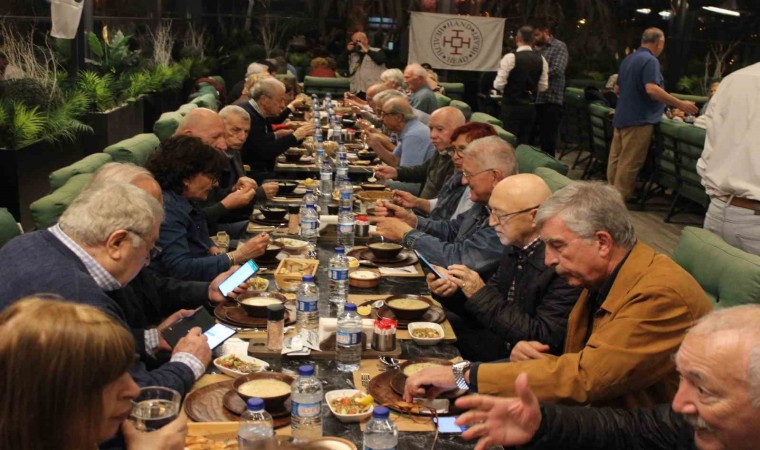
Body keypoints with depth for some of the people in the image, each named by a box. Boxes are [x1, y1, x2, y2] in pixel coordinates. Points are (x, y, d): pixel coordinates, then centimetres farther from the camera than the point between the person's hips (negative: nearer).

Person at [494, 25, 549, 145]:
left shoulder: (510, 57, -13)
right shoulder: (541, 60, 3)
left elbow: (499, 84, -13)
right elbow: (543, 86, 7)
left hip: (512, 106, -5)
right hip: (530, 107, 5)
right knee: (524, 142, 12)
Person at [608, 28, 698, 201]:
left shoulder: (628, 59, 14)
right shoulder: (650, 60, -13)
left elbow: (618, 88, 24)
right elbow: (652, 89, -26)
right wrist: (680, 104, -22)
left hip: (621, 117, 9)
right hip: (638, 120, -9)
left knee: (616, 160, 13)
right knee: (629, 164, -4)